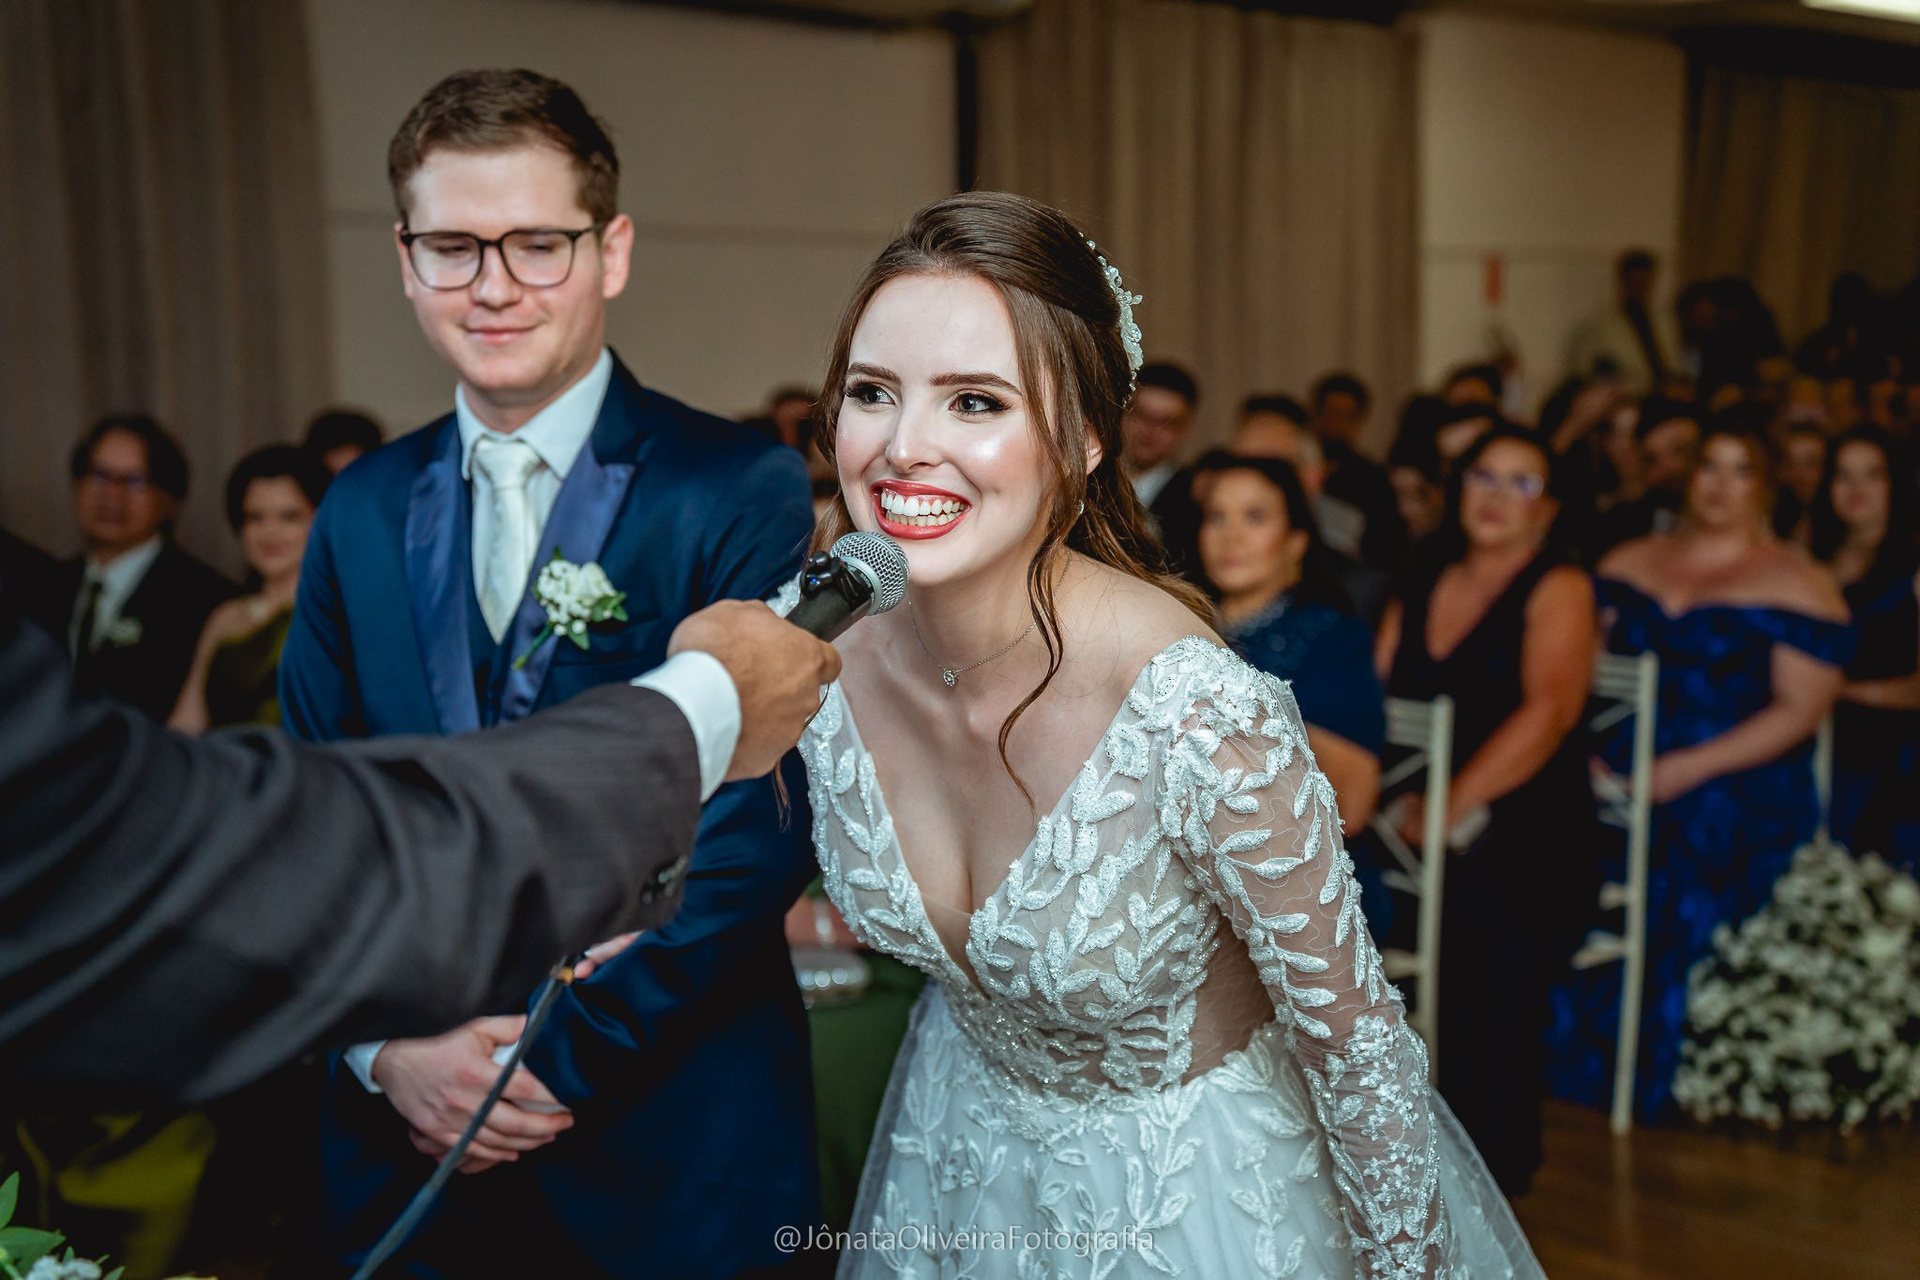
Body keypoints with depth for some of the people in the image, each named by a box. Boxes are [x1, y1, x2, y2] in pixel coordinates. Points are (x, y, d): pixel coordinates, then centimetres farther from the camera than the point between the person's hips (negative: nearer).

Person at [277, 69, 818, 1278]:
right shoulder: (362, 512, 4)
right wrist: (384, 1046, -8)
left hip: (668, 1144, -3)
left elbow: (758, 828, -15)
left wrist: (562, 1055, -14)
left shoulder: (743, 492, -11)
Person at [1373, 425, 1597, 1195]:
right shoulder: (1421, 589, 18)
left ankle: (1493, 1154, -8)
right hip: (1420, 830, 4)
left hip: (1524, 830, -4)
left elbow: (1548, 712, -11)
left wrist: (1454, 809, -18)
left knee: (1481, 909, -25)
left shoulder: (1559, 589, 4)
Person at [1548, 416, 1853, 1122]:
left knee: (1672, 898, -28)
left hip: (1739, 789, -3)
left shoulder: (1798, 585, 5)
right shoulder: (1630, 561, 18)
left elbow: (1799, 710, -4)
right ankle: (1562, 1063, -6)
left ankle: (1645, 1087, -9)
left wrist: (1690, 768, -15)